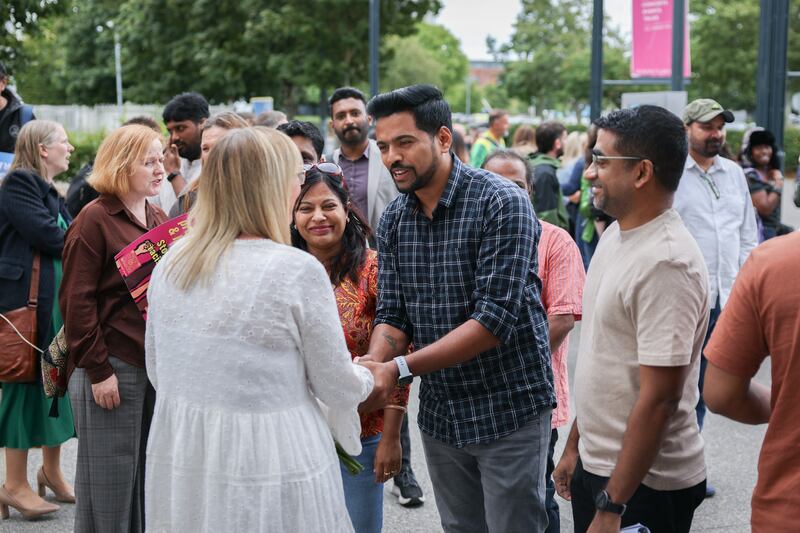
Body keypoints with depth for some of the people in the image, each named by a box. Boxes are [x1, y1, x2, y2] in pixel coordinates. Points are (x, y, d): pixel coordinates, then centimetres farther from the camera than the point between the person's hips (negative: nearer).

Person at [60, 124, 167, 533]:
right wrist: (98, 371, -15)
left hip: (157, 365, 7)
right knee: (110, 480, 3)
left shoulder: (159, 219, 12)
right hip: (111, 369, -6)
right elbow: (77, 302, -12)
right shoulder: (94, 220, -9)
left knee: (149, 473, 14)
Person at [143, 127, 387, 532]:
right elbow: (339, 389, -8)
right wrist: (367, 378, 15)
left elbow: (157, 373, 12)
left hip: (177, 464, 6)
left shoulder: (171, 262, 0)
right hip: (266, 468, -5)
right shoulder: (298, 271, -17)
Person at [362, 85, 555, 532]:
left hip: (508, 410, -6)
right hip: (440, 412, 6)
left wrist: (401, 369, -27)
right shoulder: (394, 220, 3)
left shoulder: (502, 203, -17)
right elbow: (393, 315, 3)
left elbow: (496, 318, -24)